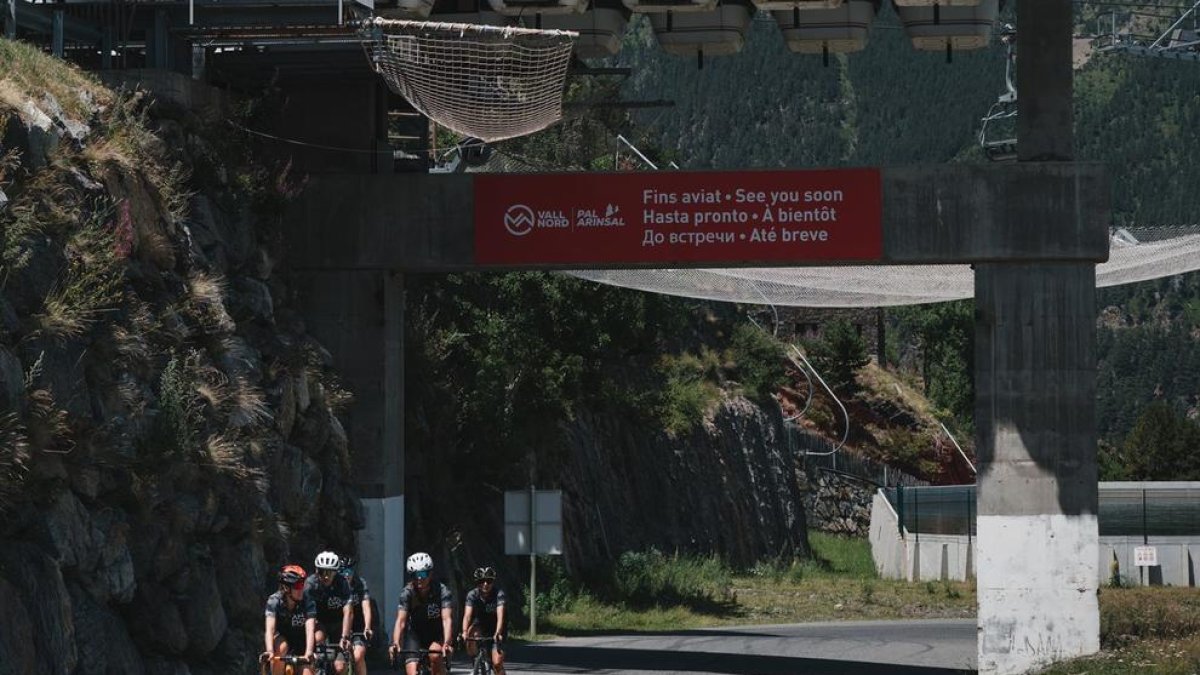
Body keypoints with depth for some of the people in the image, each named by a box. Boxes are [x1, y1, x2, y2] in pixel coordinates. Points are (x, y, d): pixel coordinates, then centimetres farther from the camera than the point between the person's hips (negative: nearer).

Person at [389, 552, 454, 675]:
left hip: (437, 635, -1)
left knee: (435, 655, -33)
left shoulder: (442, 591, -22)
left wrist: (446, 644, -50)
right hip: (415, 635, 1)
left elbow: (446, 619, -33)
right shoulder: (407, 593, -19)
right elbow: (400, 621, -27)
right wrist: (395, 644, -45)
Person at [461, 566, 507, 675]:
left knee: (497, 663, -15)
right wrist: (464, 632, -48)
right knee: (472, 632, -34)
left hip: (495, 628, -2)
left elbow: (500, 615, -36)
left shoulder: (499, 593, -23)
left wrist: (498, 633, -52)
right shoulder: (472, 594, -19)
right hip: (480, 626, 2)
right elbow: (467, 615, -30)